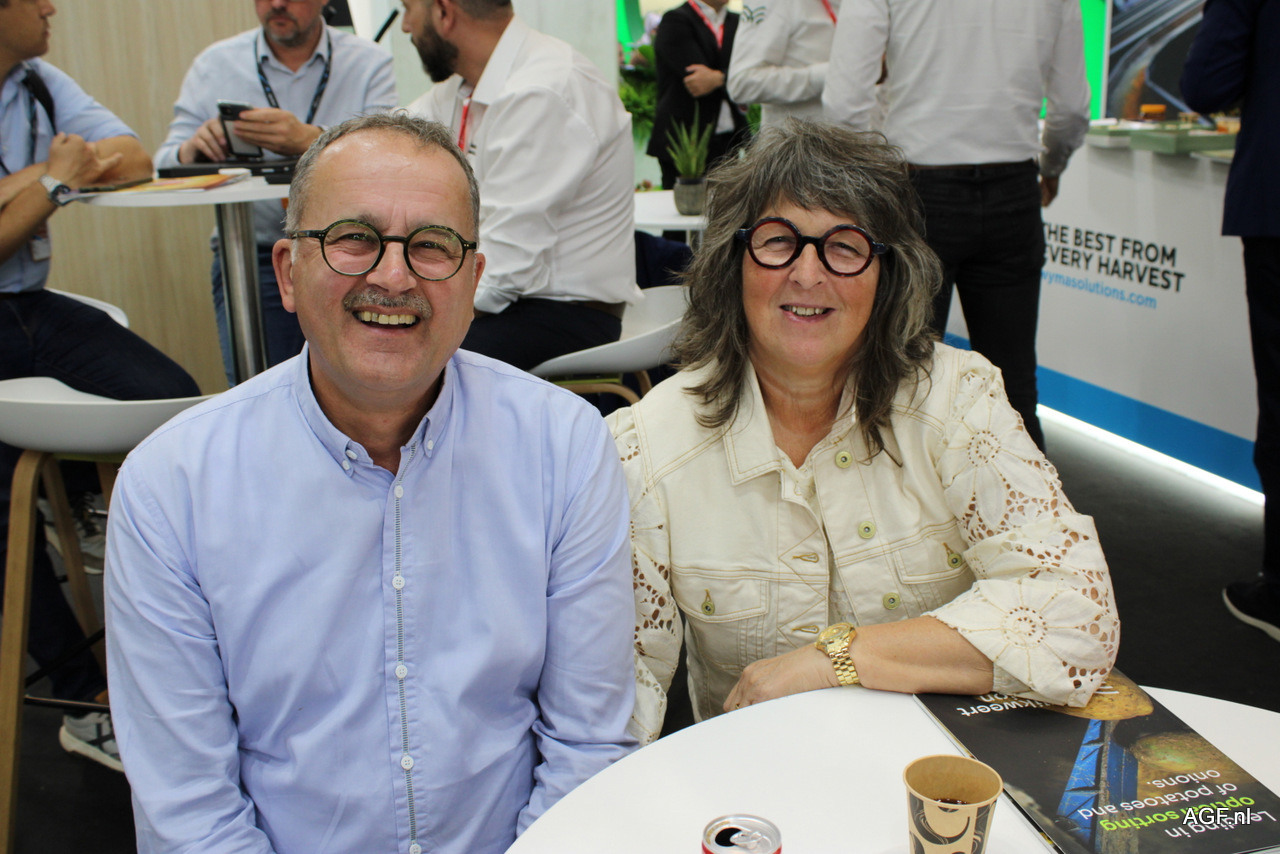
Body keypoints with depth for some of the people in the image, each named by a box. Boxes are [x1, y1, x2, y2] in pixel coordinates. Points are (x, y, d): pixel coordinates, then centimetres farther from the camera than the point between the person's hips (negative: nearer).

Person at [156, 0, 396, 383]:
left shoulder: (369, 62, 4)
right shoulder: (215, 64, 11)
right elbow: (164, 166, 6)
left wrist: (309, 141, -31)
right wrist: (191, 151, -18)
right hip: (250, 256, 1)